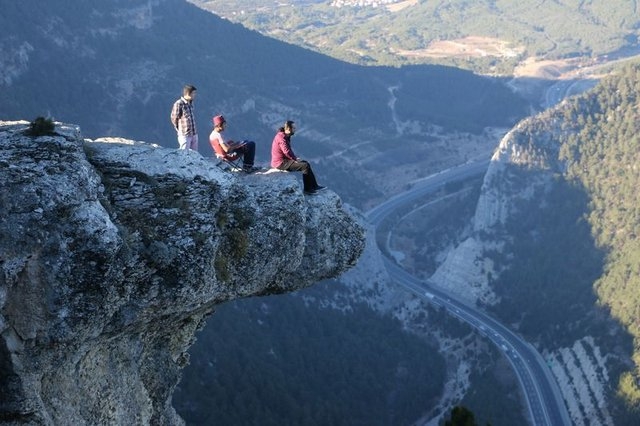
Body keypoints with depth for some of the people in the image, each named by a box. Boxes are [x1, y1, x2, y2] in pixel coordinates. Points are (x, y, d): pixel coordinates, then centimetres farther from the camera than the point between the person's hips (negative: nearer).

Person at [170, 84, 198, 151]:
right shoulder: (178, 104, -13)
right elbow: (174, 118, -7)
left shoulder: (190, 103, 11)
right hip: (184, 135, -7)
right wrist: (179, 130, 1)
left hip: (194, 134, 7)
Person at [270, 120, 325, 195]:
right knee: (305, 166, -15)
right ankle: (307, 189, -4)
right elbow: (287, 151, -28)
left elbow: (289, 150, 22)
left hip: (284, 160, 11)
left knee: (306, 163, 10)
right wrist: (296, 159, -14)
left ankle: (314, 186, 11)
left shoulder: (286, 136, 12)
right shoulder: (281, 137, -21)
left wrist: (295, 158, 6)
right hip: (281, 163, -11)